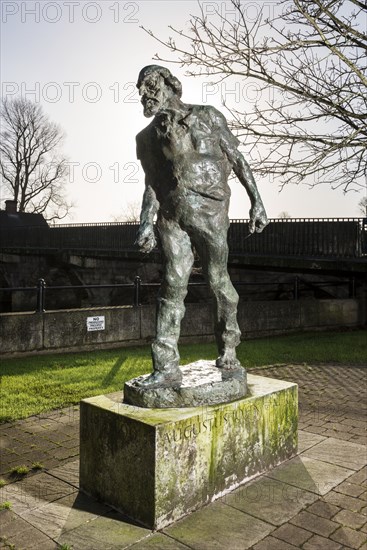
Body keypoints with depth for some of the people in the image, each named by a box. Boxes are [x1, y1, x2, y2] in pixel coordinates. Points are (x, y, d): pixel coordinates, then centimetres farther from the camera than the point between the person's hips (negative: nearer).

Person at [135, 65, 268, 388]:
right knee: (173, 283, -5)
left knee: (218, 281, 1)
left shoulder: (207, 117, 8)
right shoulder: (148, 136, 17)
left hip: (208, 209, -2)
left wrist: (256, 201, 1)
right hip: (171, 214, 3)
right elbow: (151, 184, 13)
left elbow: (238, 160, 7)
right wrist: (147, 224, -1)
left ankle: (228, 353, 20)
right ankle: (167, 367, -4)